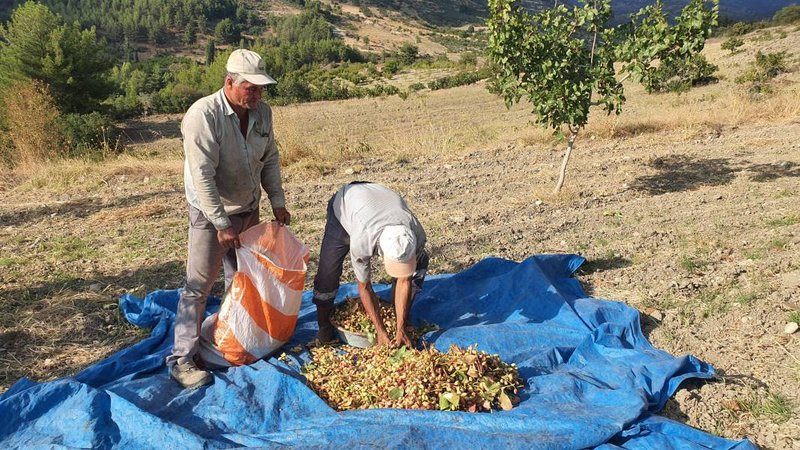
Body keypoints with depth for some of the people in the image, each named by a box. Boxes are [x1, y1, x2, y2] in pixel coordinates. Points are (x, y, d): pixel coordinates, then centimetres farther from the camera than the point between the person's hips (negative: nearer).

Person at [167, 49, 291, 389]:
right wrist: (222, 224, -24)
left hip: (248, 209, 7)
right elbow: (203, 177, -25)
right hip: (211, 214, -6)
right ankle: (182, 359, 7)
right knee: (199, 285, -3)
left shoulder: (262, 112, -3)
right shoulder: (203, 115, -24)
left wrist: (277, 202, 4)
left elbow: (270, 159, 9)